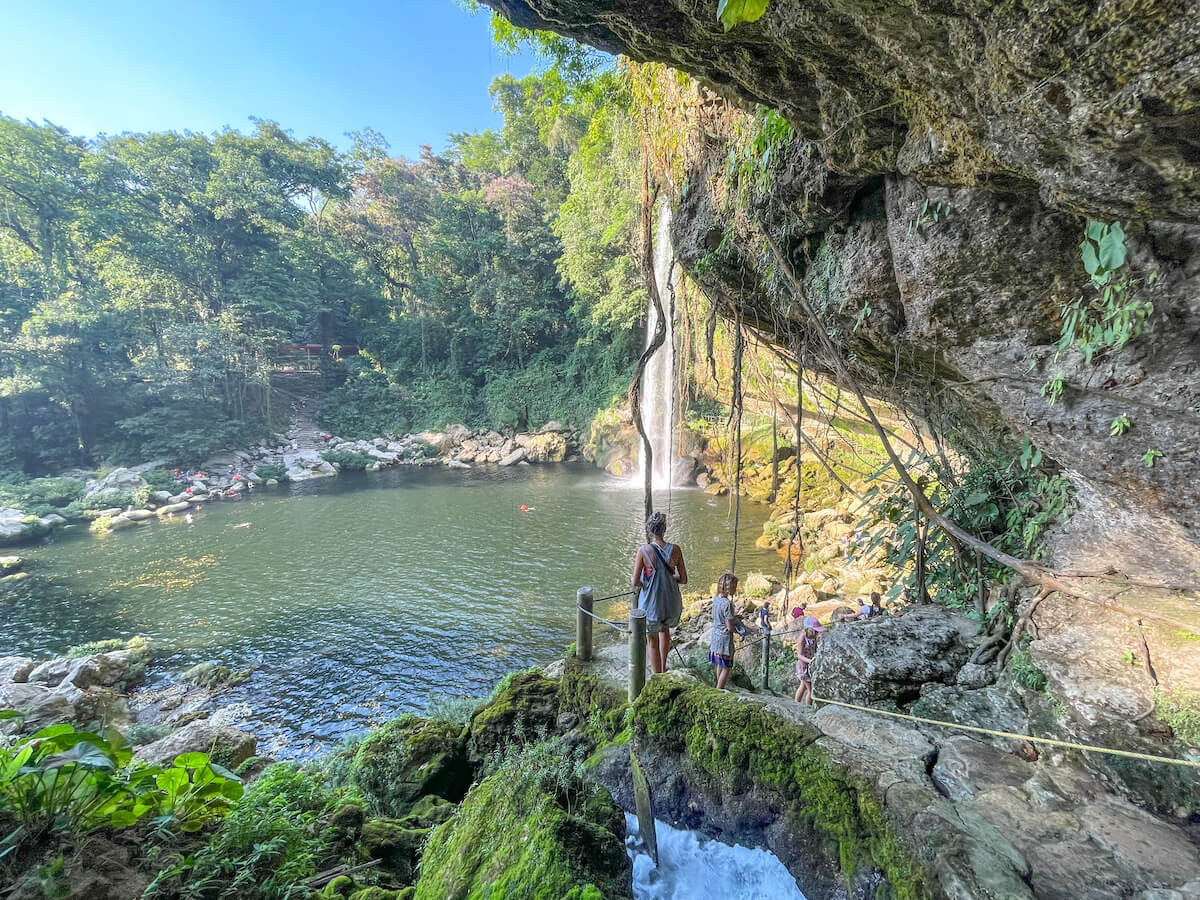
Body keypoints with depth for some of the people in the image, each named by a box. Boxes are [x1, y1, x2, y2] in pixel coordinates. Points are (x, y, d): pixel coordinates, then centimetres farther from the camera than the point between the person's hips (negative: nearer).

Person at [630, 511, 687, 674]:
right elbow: (684, 580, -2)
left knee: (652, 641, 19)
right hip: (672, 604, 4)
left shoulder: (643, 550, -17)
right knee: (665, 629, 34)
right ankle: (663, 668, 48)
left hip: (651, 605, -4)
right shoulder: (675, 550, -9)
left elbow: (635, 582, -16)